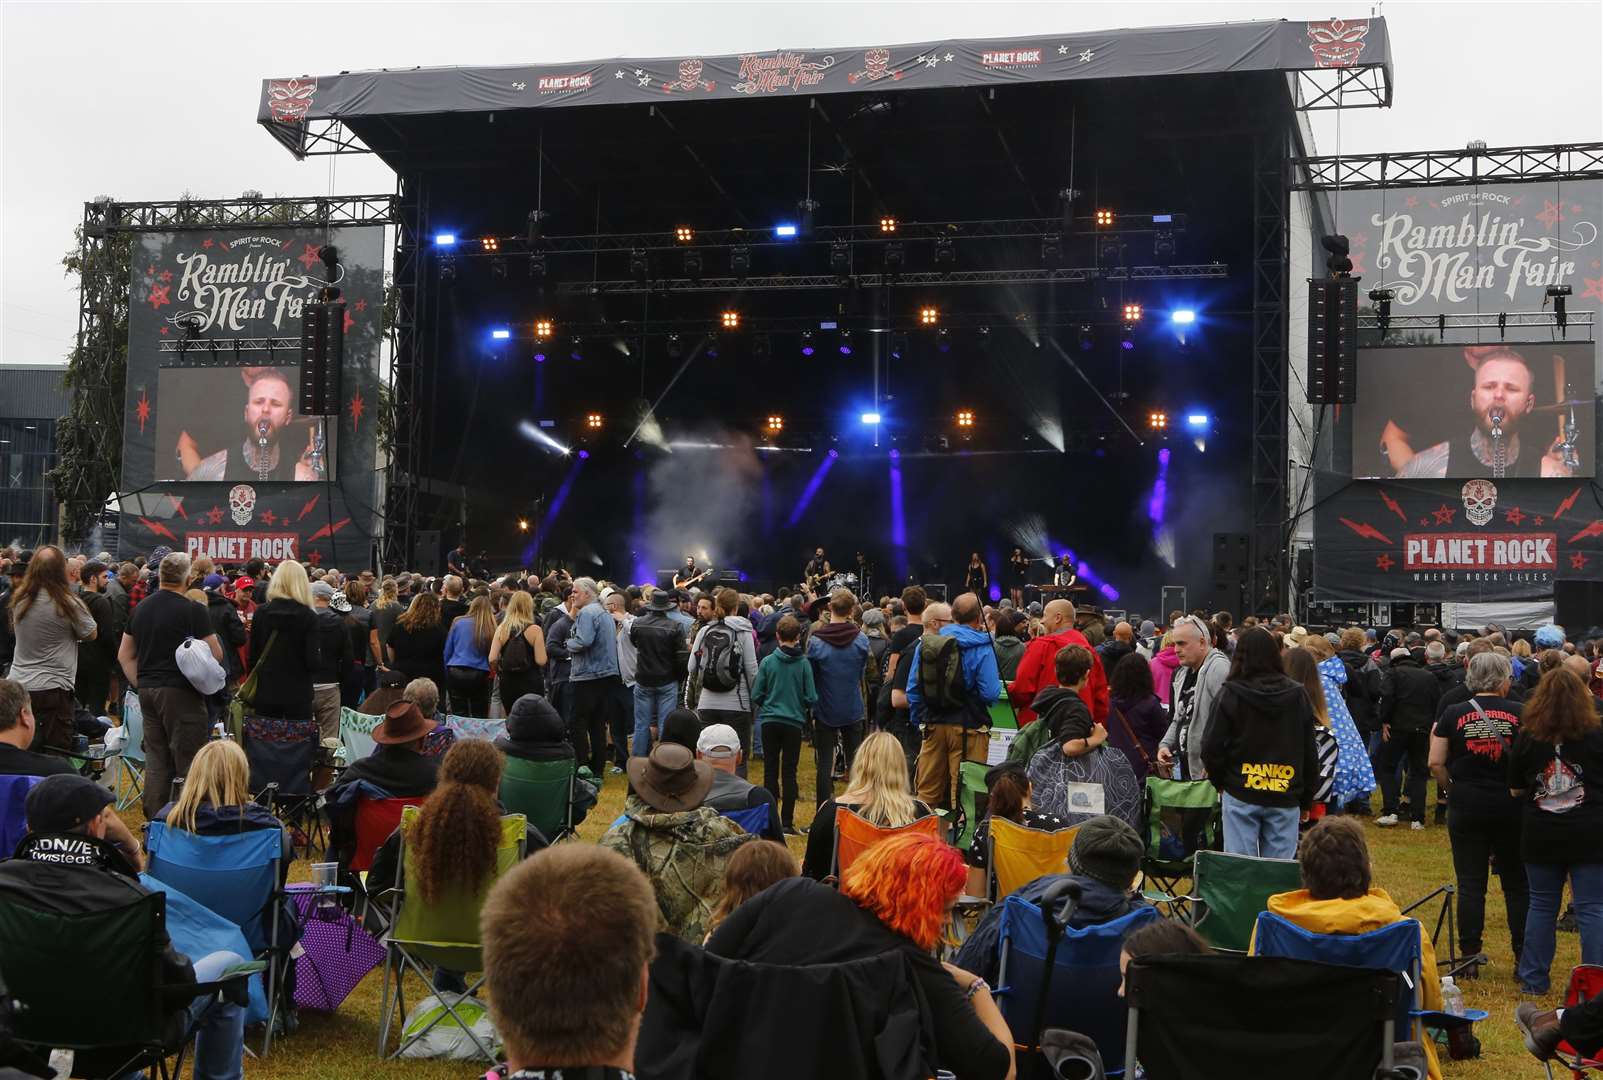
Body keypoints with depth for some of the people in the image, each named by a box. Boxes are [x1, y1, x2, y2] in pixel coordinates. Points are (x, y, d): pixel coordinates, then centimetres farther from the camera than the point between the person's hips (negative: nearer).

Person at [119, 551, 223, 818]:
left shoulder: (141, 608, 10)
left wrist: (140, 684, 16)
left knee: (156, 760, 13)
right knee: (188, 761, -1)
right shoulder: (193, 611, -11)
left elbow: (124, 655, 15)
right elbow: (216, 654, -9)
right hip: (180, 693, -7)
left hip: (147, 690, 7)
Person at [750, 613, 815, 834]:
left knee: (770, 771, 9)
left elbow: (756, 695, -3)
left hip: (769, 721, 1)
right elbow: (811, 698, -7)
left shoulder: (767, 661, -6)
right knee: (789, 772, 5)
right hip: (794, 723, -1)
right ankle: (787, 823, 3)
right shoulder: (803, 663, -8)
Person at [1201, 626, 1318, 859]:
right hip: (1285, 798, 2)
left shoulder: (1231, 694, -8)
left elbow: (1212, 747, -6)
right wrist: (1306, 801, 17)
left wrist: (1219, 781, 13)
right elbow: (1310, 754, 7)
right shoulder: (1298, 696, 1)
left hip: (1240, 796, -2)